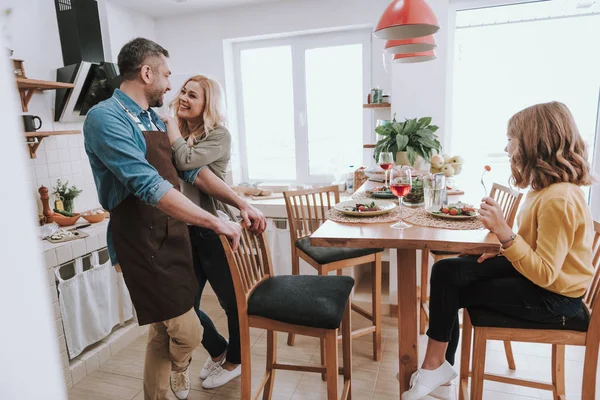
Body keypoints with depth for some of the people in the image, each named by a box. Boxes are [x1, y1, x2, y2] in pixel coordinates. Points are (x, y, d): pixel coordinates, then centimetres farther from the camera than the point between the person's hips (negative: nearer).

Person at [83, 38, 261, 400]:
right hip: (143, 243, -8)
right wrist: (215, 222, -25)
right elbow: (150, 186, -26)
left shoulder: (155, 119, 12)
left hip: (173, 235, 8)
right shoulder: (106, 118, -15)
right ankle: (179, 369, 35)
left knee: (164, 331, 17)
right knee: (187, 332, -1)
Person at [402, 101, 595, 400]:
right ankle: (438, 366, 6)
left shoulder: (559, 199, -27)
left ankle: (437, 366, 15)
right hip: (535, 274, 9)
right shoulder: (549, 188, 3)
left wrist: (502, 231, -36)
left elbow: (545, 274, -28)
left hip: (551, 297, -9)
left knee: (449, 289, -8)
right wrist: (503, 247, 0)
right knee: (445, 271, -2)